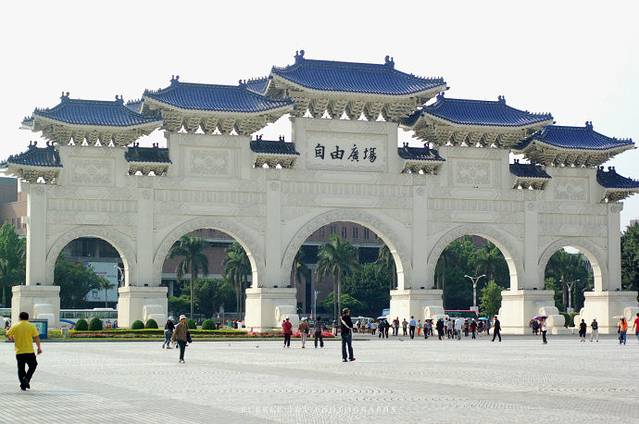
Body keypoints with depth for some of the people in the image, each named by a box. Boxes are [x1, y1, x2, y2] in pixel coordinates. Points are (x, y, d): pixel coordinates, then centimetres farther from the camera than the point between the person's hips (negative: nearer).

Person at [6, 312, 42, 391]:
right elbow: (36, 337, -7)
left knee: (20, 369, 12)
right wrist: (39, 347, 0)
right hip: (29, 351, -2)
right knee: (33, 365, 16)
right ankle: (27, 379, -4)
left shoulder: (15, 326, 2)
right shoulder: (31, 326, -2)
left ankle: (23, 385, 9)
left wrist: (12, 339, 22)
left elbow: (8, 335, 1)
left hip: (19, 352, 2)